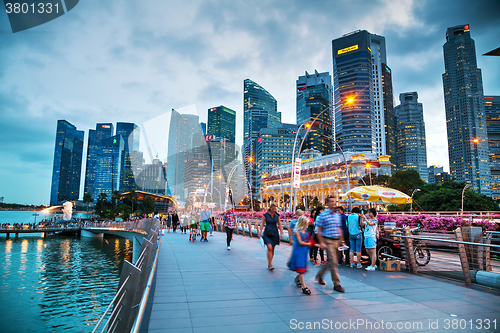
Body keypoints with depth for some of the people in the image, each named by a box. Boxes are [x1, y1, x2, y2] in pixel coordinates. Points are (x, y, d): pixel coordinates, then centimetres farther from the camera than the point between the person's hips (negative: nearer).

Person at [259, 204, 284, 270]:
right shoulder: (265, 215, -5)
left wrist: (281, 232, 0)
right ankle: (270, 265, -13)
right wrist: (260, 232, -10)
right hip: (267, 233, -3)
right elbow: (262, 224, -3)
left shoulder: (277, 215, 3)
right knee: (269, 248, -17)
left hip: (275, 233, 3)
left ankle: (269, 264, 23)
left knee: (272, 249, 9)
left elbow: (279, 224, 7)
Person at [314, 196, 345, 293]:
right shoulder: (323, 215, -7)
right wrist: (321, 242, -12)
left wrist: (342, 241, 14)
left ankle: (319, 276, 33)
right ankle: (337, 284, 2)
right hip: (328, 241, -6)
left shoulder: (337, 215, 12)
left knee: (330, 261, 14)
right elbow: (318, 230, -7)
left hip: (336, 240, 7)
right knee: (333, 262, -7)